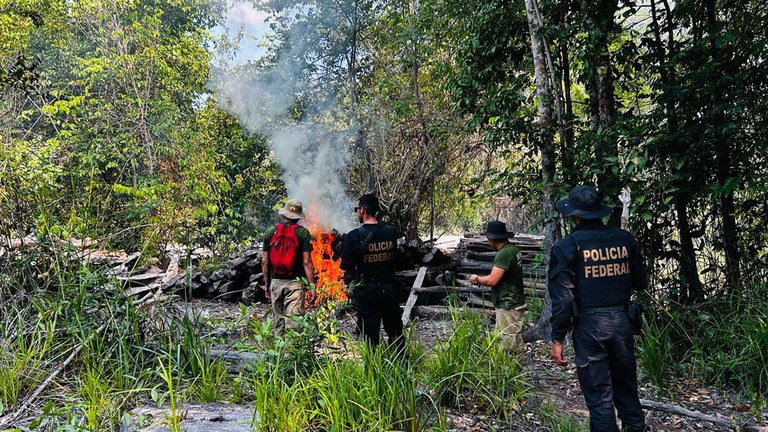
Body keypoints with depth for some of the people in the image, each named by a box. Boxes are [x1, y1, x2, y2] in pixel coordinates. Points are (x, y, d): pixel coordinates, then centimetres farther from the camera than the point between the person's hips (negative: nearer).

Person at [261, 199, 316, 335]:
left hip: (275, 282, 4)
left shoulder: (270, 232, 5)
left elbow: (264, 261, 7)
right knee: (293, 321, -3)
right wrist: (312, 284, -5)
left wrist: (266, 283, 17)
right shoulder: (303, 232, -5)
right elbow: (306, 262, -10)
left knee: (278, 322, 16)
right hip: (294, 283, -4)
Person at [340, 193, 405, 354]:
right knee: (396, 333, 16)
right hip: (390, 289, 3)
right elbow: (396, 259, 8)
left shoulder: (354, 236, -13)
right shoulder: (392, 232, -2)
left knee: (371, 336, 7)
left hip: (366, 292, -3)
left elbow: (347, 270, -8)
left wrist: (350, 286, 10)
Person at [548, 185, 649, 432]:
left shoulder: (567, 247, -9)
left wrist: (557, 338, -6)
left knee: (599, 396, 5)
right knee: (626, 387, 19)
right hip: (621, 322, 4)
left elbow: (562, 297, -12)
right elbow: (640, 282, 11)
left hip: (589, 326, -4)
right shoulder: (625, 239, 3)